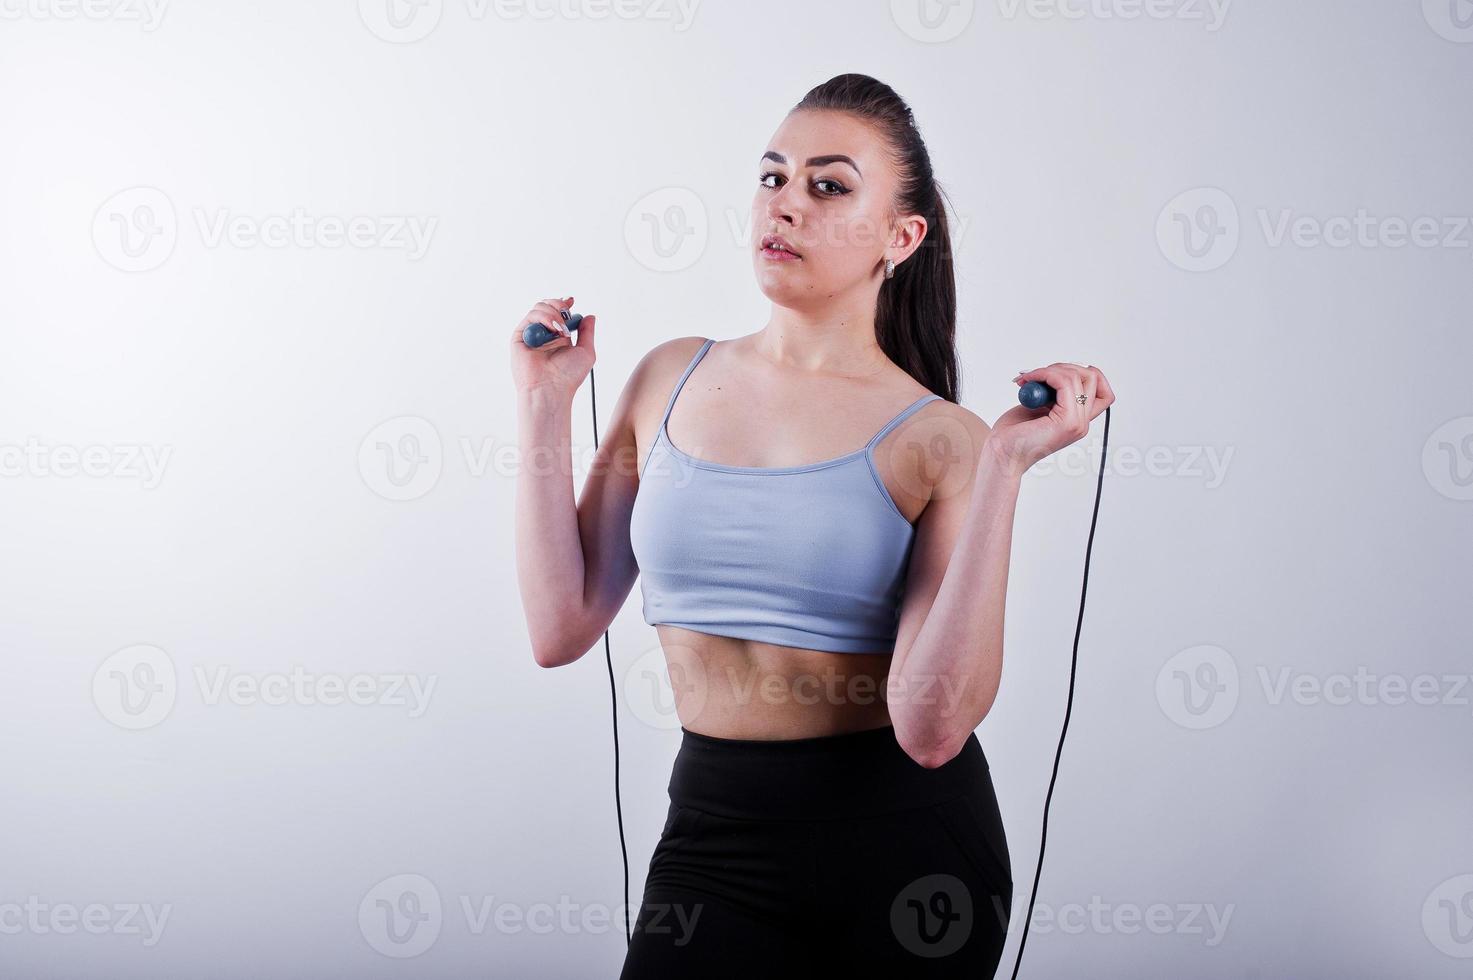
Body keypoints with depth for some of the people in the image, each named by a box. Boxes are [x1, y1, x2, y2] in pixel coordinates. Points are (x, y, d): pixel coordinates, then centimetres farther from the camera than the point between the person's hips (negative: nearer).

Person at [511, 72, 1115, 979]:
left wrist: (1004, 467, -19)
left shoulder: (934, 441, -7)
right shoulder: (672, 379, 4)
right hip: (715, 834, 2)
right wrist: (546, 401, 0)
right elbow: (563, 627, 0)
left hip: (902, 837, -2)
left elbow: (930, 726, -19)